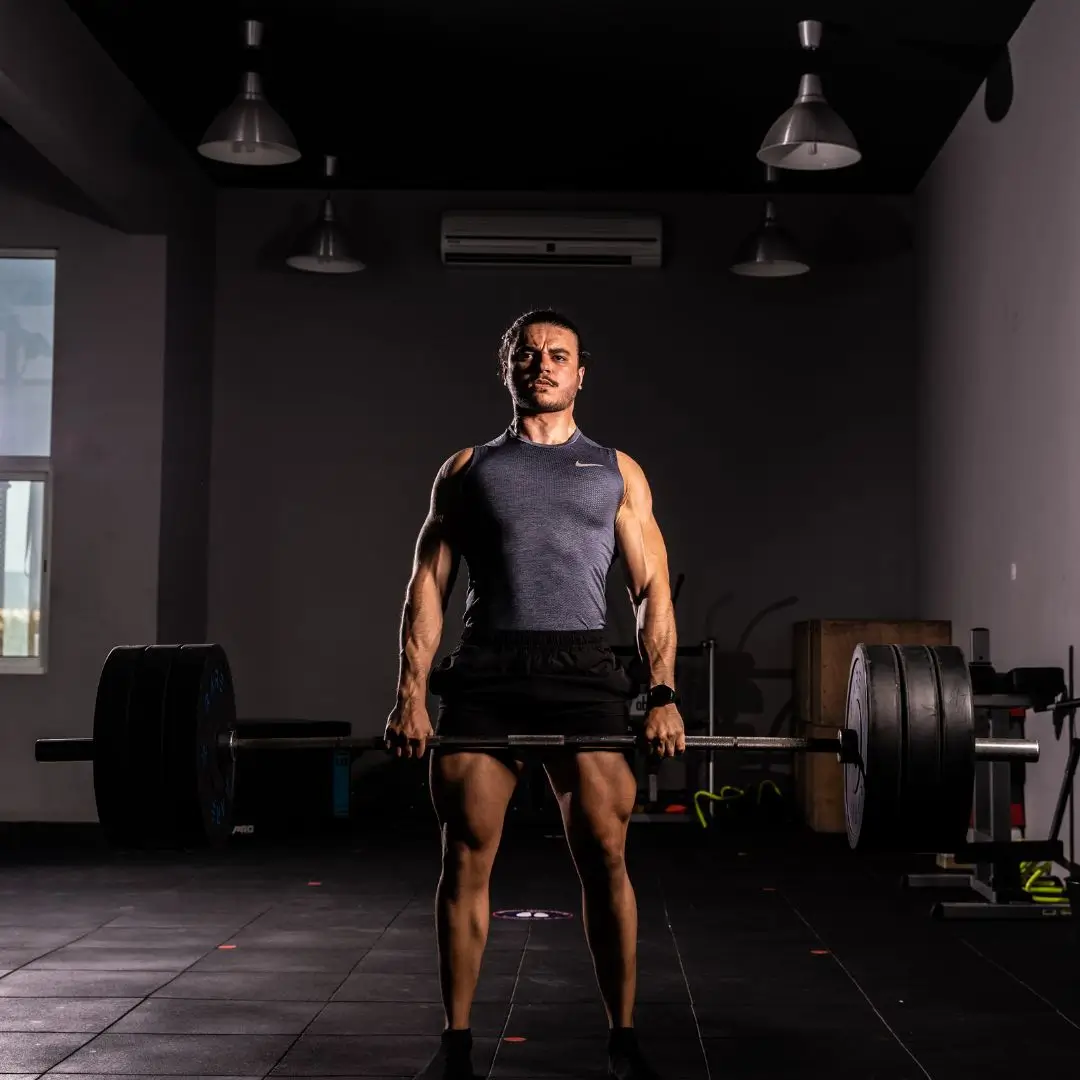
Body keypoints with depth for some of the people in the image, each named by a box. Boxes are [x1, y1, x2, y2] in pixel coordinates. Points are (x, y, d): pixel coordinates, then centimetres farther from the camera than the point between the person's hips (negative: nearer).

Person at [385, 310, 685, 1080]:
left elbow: (653, 590, 10)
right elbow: (430, 583, 9)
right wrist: (411, 692, -3)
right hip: (484, 672, 1)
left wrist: (665, 694, -4)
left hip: (583, 670, 0)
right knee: (466, 861, -1)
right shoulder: (468, 469, 17)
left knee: (605, 857, -5)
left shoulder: (618, 472, 16)